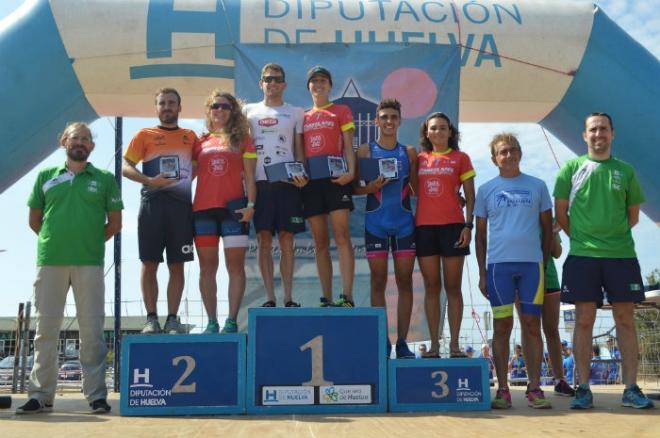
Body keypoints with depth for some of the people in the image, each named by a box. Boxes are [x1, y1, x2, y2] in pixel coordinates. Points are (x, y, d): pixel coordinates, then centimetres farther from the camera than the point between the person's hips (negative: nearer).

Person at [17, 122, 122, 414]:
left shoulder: (104, 179, 9)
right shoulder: (46, 176, 12)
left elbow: (115, 222, 9)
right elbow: (34, 220, 15)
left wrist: (91, 241, 6)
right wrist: (53, 240, 10)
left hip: (90, 263, -2)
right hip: (49, 261, 2)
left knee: (91, 330, -1)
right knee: (46, 329, 4)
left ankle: (96, 395, 4)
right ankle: (41, 395, 11)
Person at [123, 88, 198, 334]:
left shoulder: (190, 136, 15)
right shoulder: (144, 135, 9)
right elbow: (125, 167, 3)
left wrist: (185, 181, 7)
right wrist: (149, 181, -13)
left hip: (181, 204, 1)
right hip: (152, 204, -1)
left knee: (177, 265, 1)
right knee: (149, 263, -1)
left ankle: (172, 319, 6)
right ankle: (151, 318, 5)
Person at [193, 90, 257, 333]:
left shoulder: (242, 139, 9)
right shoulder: (200, 142, 14)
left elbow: (249, 175, 3)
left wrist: (250, 204, -7)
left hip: (234, 208, -2)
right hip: (203, 209, 2)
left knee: (235, 265, -3)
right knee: (207, 267, 4)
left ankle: (231, 321, 0)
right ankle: (212, 322, 10)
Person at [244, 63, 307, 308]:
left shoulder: (295, 113, 14)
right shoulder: (249, 111, 14)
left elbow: (299, 150, 11)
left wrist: (301, 174, -7)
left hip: (287, 181, 0)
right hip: (259, 182, 0)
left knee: (287, 241, 0)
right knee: (264, 240, -1)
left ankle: (288, 298, 5)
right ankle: (270, 299, 4)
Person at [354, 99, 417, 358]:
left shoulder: (409, 152, 9)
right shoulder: (365, 151, 4)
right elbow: (353, 187, 2)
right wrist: (370, 187, -17)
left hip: (404, 223, 2)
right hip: (375, 223, -1)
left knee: (405, 281, 2)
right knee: (378, 282, 2)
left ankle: (402, 342, 9)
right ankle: (382, 341, 9)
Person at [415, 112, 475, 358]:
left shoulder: (460, 158, 5)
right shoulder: (419, 159, 11)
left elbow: (470, 197, 3)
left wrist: (468, 225, -7)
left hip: (452, 226, -2)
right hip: (424, 227, 2)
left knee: (453, 287, 1)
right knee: (431, 287, 4)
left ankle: (454, 344, 5)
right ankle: (434, 344, 7)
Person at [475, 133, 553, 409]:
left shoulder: (537, 186, 9)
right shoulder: (486, 190, 9)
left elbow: (547, 228, 12)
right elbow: (480, 234, 9)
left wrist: (545, 263, 6)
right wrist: (482, 273, 4)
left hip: (532, 263, 1)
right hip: (499, 264, 0)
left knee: (532, 325, 3)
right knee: (502, 327, 3)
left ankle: (534, 388, 9)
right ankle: (502, 390, 8)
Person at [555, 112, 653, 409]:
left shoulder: (625, 171, 10)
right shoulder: (572, 168, 6)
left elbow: (633, 214, 15)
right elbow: (560, 212, 5)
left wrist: (614, 234, 6)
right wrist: (580, 238, 2)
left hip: (622, 254, 2)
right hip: (582, 255, -1)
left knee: (625, 320, 2)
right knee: (584, 321, 1)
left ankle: (631, 389, 9)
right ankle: (583, 388, 6)